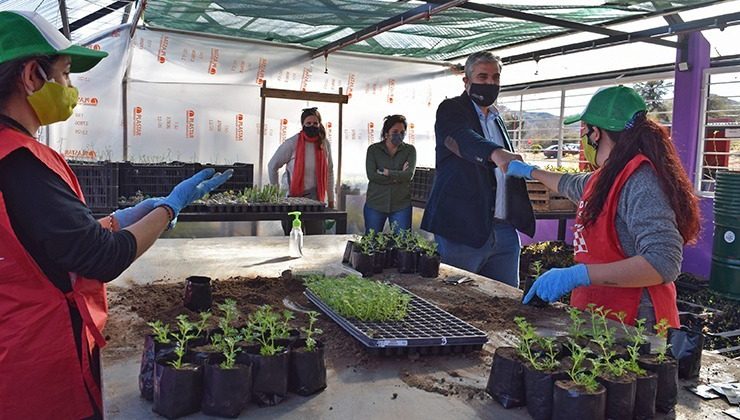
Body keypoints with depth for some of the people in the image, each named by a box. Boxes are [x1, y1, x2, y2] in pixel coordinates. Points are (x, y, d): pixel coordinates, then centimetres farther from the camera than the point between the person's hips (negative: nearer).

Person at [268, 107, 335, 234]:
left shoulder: (324, 144, 4)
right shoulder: (291, 143, -8)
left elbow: (329, 172, 13)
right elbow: (272, 166, 1)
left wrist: (331, 200, 13)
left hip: (315, 196, 3)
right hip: (292, 197, -3)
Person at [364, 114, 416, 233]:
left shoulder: (410, 150, 4)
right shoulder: (373, 149, 3)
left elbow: (409, 175, -10)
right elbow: (371, 175, -11)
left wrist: (386, 172, -11)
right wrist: (398, 176, -11)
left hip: (401, 205, 0)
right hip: (375, 204, 0)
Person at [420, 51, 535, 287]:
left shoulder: (497, 119, 20)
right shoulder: (451, 109, -2)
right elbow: (463, 138, -26)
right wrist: (496, 153, -46)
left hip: (505, 230, 7)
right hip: (462, 229, -7)